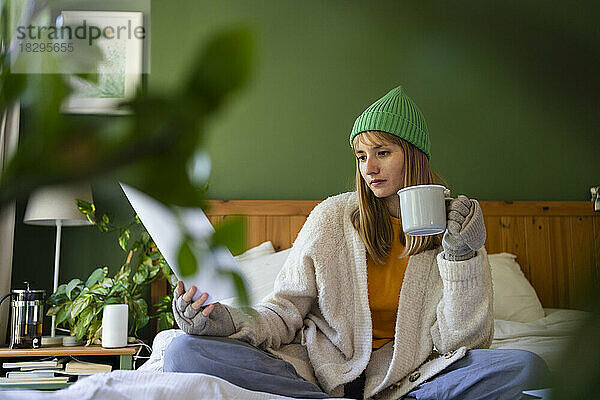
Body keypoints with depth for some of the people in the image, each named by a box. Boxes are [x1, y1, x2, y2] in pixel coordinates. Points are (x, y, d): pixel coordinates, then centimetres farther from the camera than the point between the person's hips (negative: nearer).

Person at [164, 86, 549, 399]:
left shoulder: (454, 226, 1)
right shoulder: (333, 217, 0)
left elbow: (461, 340, -4)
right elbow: (284, 312, -2)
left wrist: (461, 258, -16)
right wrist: (227, 321, -22)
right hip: (322, 368, 0)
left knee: (525, 366, -28)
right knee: (187, 351, -21)